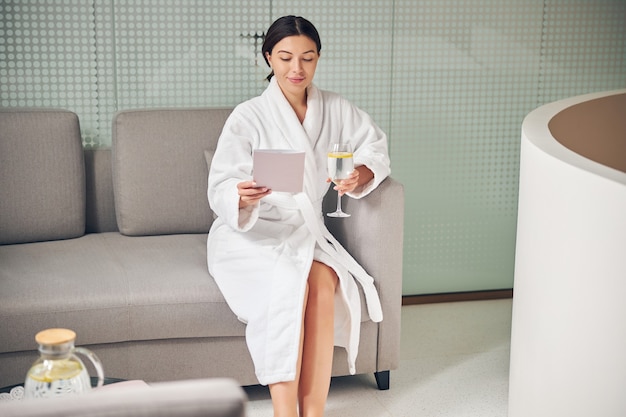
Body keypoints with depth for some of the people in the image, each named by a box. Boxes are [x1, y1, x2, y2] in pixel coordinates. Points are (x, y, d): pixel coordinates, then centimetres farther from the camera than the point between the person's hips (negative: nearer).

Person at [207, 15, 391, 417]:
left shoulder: (336, 109, 6)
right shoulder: (247, 117, -9)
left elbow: (376, 147, 10)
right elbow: (220, 190, -16)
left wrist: (360, 173, -13)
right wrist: (242, 196, -40)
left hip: (304, 233, 4)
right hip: (248, 236, -3)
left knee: (324, 279, -30)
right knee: (290, 283, -33)